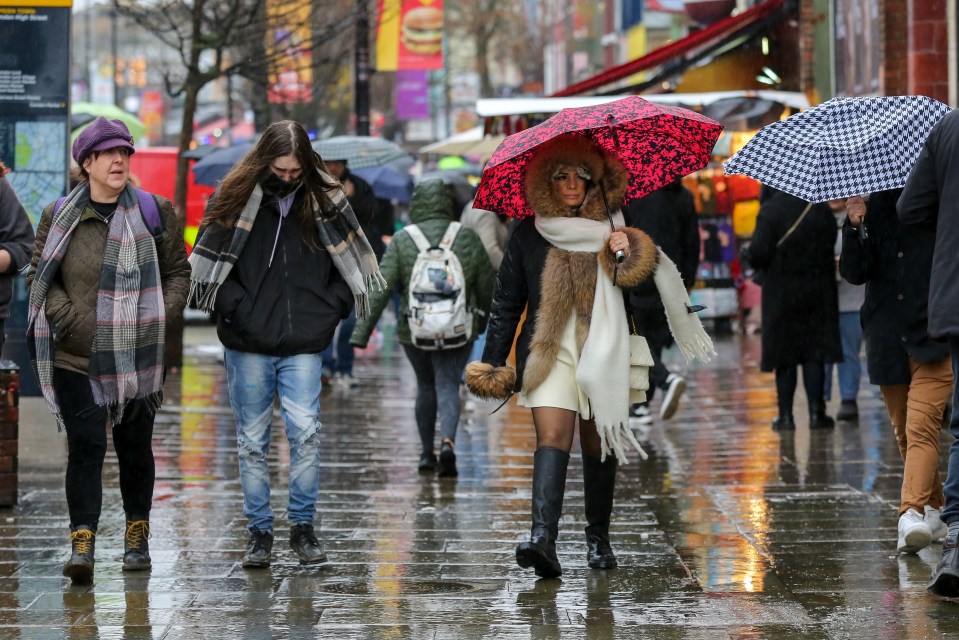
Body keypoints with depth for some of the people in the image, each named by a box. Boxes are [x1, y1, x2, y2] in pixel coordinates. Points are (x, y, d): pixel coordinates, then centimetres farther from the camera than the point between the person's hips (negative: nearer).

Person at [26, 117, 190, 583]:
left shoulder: (155, 212, 4)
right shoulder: (59, 216, 3)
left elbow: (178, 271, 10)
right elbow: (39, 275, 6)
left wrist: (160, 315, -5)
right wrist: (68, 318, -8)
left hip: (138, 356, 1)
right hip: (76, 357, -1)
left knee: (135, 447, 11)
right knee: (85, 445, -9)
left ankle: (137, 538, 25)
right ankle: (82, 544, -10)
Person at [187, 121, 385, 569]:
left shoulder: (325, 204, 5)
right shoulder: (234, 200, 1)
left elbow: (352, 264, 14)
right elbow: (207, 266, 2)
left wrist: (330, 309, 2)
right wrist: (236, 306, -9)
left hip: (303, 346, 0)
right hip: (247, 346, 0)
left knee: (305, 432, -10)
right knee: (252, 442, 5)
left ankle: (303, 525, 4)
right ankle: (259, 531, 14)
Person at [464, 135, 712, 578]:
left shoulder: (614, 230, 7)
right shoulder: (528, 234, 8)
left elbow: (644, 283, -2)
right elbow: (507, 303, 11)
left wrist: (626, 253, -21)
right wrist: (493, 363, 7)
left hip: (603, 351, 1)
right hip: (549, 349, -1)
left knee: (598, 445, 7)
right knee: (552, 438, -16)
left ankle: (598, 537, 22)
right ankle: (543, 539, -28)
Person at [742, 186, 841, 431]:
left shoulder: (769, 210, -12)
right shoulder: (820, 209, 1)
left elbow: (759, 253, -16)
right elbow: (831, 245, 8)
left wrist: (746, 252, 4)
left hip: (781, 293, -2)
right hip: (817, 291, 3)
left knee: (784, 356, 4)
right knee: (814, 353, 6)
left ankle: (786, 414, 5)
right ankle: (816, 412, 3)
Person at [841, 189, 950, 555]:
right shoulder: (875, 205, 7)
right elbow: (854, 273, 1)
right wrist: (855, 228, -14)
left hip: (933, 336, -4)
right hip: (888, 340, 4)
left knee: (921, 426, -17)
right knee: (904, 433, 12)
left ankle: (913, 515, -26)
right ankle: (932, 512, 26)